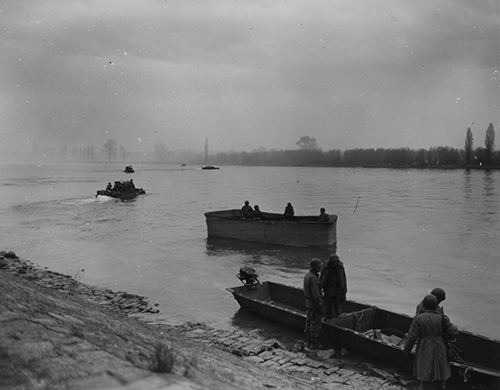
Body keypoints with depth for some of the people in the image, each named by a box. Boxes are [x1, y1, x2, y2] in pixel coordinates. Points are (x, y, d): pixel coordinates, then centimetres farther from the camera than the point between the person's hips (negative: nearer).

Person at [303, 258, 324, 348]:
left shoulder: (307, 275, 6)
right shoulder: (313, 278, -26)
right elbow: (316, 294, -26)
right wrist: (320, 307, -21)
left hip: (308, 302, 10)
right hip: (314, 304, -10)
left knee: (309, 322, 16)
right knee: (315, 324, 0)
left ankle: (309, 341, 26)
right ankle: (314, 343, 8)